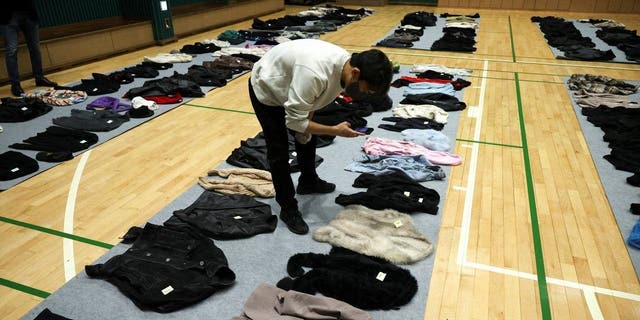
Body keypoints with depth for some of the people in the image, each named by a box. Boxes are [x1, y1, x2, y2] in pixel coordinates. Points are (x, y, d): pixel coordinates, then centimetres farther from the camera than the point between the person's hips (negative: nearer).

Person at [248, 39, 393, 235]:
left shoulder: (345, 65, -17)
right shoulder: (314, 73, -44)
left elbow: (315, 98, 1)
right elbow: (294, 121, -35)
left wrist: (305, 127, -2)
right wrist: (336, 131, -31)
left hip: (289, 85, 8)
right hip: (266, 89, -8)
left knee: (307, 138, 17)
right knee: (279, 151, -8)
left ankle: (308, 182, 41)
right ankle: (288, 209, 7)